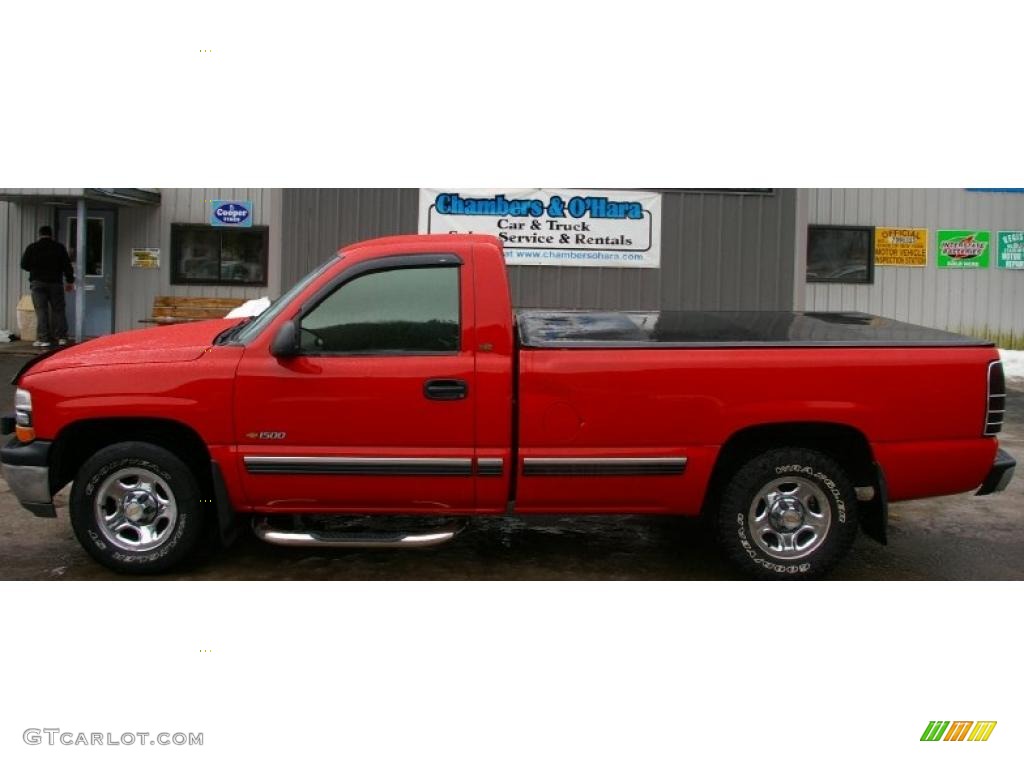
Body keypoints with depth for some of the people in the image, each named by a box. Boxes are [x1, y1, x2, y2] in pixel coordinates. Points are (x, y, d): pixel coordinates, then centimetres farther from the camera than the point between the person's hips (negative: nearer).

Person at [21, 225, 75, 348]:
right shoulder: (59, 248, 2)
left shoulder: (32, 248, 1)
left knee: (41, 310, -2)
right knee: (58, 310, 7)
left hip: (38, 283, -1)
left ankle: (43, 339, -6)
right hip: (55, 282, 1)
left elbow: (24, 265, 4)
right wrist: (70, 281, 7)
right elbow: (67, 265, 0)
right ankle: (62, 337, 5)